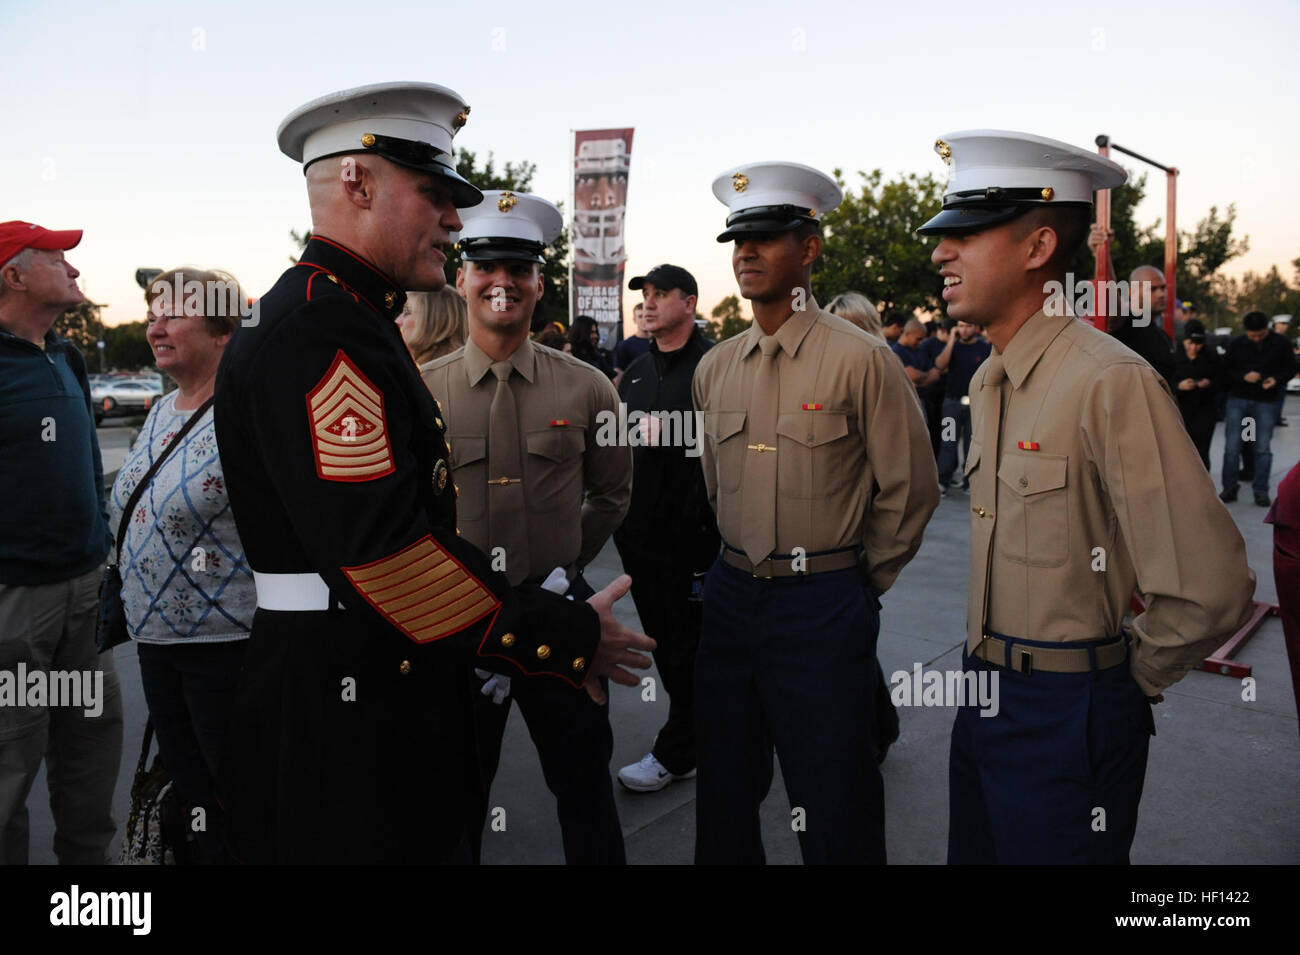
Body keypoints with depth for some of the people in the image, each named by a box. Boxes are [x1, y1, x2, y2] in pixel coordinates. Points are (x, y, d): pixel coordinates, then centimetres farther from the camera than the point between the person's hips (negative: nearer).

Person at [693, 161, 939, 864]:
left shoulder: (861, 359, -10)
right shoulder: (714, 368, 6)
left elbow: (911, 489, -4)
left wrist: (860, 581, 2)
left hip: (822, 608, -5)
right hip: (730, 596, 5)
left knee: (833, 812, 8)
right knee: (723, 800, 18)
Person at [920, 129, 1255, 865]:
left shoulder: (1111, 382, -22)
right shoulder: (990, 380, 5)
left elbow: (1210, 590, -27)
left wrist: (1137, 678, -10)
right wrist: (991, 666, 15)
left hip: (1065, 715, -8)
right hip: (984, 692, 8)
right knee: (975, 850, 23)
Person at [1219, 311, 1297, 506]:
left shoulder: (1280, 344, 0)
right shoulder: (1237, 344, 2)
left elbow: (1290, 368, 7)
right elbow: (1226, 371, 4)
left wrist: (1276, 379, -12)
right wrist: (1244, 376, -14)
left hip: (1266, 402, 0)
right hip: (1238, 400, 0)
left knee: (1263, 448, 2)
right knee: (1231, 447, -2)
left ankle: (1261, 490, 12)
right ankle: (1229, 488, 9)